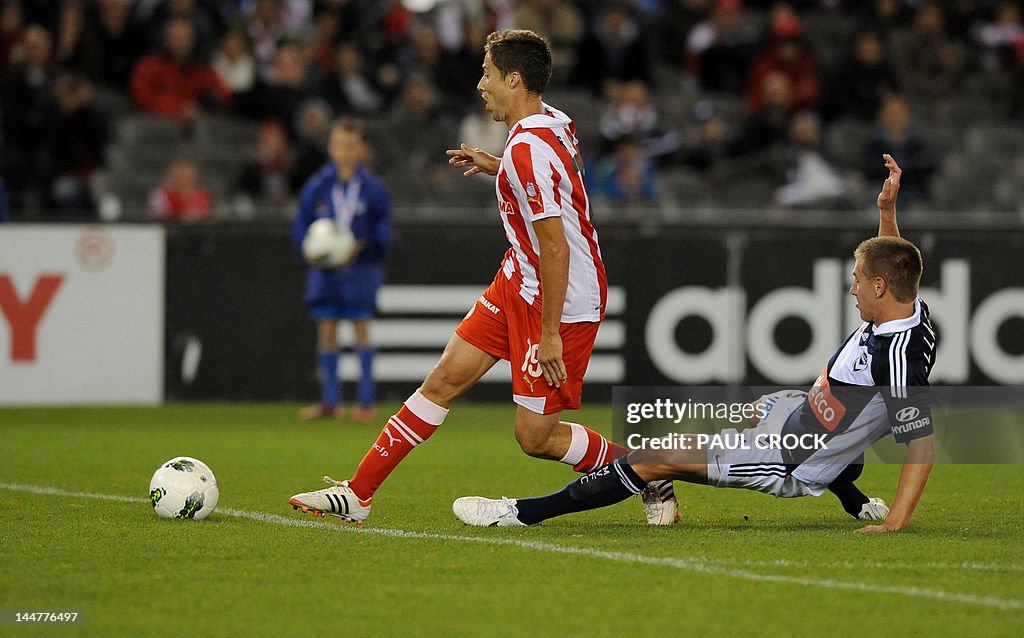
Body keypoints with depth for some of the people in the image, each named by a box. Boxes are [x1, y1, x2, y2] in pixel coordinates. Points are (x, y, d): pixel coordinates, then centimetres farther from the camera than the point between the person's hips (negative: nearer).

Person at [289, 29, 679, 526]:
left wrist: (550, 332, -23)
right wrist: (491, 165, 17)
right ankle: (357, 494, 11)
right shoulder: (551, 123, 4)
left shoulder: (528, 150, -25)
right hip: (518, 284, 10)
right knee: (445, 379, 7)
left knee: (536, 438, -3)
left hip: (561, 300, -10)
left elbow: (555, 247, -26)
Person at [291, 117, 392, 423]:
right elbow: (301, 225, 7)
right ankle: (329, 401, 10)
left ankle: (366, 401, 3)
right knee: (326, 329, 3)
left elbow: (383, 226, 0)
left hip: (360, 268, -3)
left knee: (361, 327, -2)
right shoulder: (317, 186, 3)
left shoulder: (372, 187, -3)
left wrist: (363, 246, -16)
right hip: (325, 269, 3)